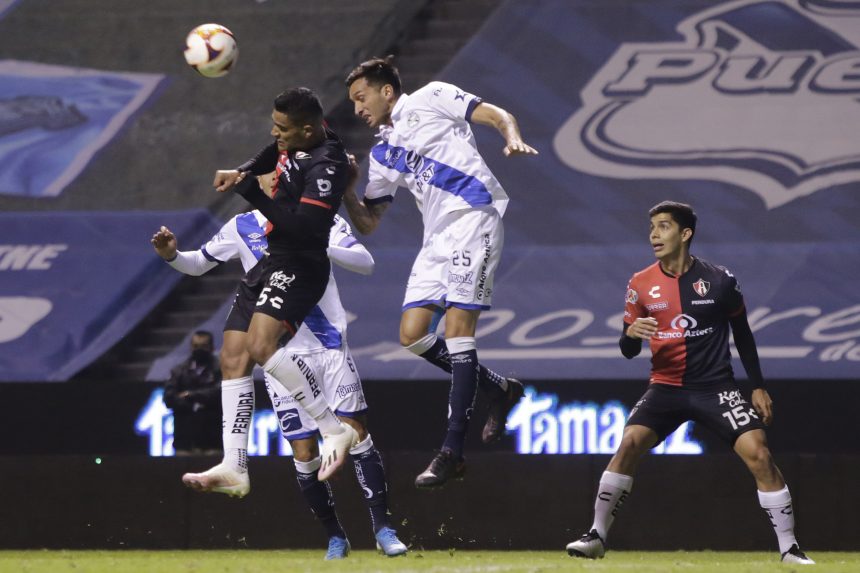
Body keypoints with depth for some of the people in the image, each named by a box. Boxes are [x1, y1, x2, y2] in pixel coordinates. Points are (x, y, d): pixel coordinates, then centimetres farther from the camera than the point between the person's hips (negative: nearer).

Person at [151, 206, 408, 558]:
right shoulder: (242, 228, 4)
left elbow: (366, 263, -11)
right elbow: (198, 265, 14)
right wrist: (172, 255, -7)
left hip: (330, 346, -1)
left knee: (357, 432, -6)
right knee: (304, 452, -2)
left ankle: (383, 528, 2)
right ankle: (335, 538, 13)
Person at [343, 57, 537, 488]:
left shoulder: (430, 99, 5)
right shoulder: (383, 154, 23)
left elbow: (499, 116, -2)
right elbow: (367, 223, 23)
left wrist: (514, 140, -23)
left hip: (473, 218, -8)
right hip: (437, 237, 8)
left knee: (457, 327, -15)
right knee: (412, 335, -1)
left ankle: (452, 452, -18)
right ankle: (500, 391, 17)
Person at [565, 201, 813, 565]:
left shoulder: (719, 280, -5)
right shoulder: (641, 285, -1)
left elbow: (742, 334, 8)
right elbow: (628, 352, 3)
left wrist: (758, 387, 6)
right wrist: (631, 334, -21)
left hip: (715, 386, -1)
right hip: (666, 386, 1)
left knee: (758, 454, -14)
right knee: (630, 443, -19)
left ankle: (789, 548, -4)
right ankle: (596, 537, -10)